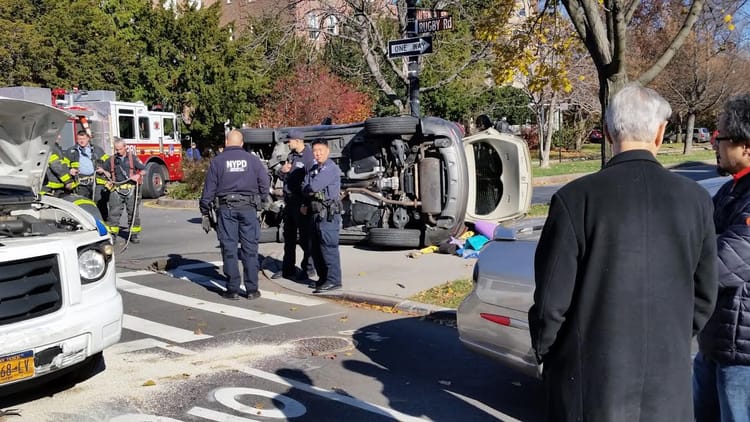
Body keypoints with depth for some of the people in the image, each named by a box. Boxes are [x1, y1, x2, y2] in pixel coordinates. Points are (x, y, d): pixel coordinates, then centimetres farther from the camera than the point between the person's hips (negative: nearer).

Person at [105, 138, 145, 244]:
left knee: (133, 212, 2)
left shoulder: (133, 158, 7)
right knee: (114, 212, -3)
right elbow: (108, 173, 25)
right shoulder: (112, 159, 13)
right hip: (116, 190, 2)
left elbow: (143, 170, 7)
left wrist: (138, 175, -12)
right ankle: (111, 234, 1)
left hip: (131, 189, -2)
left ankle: (134, 234, 11)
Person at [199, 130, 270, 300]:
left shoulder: (217, 161, 3)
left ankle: (233, 289, 6)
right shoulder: (252, 159, 5)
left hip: (226, 209, -1)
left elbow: (209, 188, 2)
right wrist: (262, 200, 10)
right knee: (250, 248, 5)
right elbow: (265, 182, 0)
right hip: (248, 208, 1)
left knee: (229, 248, 4)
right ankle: (252, 289, 6)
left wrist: (205, 213, 6)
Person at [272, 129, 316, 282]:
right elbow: (282, 177, 19)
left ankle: (309, 269, 11)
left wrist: (306, 202, -23)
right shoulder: (291, 155, 14)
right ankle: (288, 269, 27)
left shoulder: (309, 157, -14)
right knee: (288, 235, 16)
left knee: (305, 236, 0)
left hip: (301, 202, -9)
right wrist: (282, 171, -3)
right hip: (289, 201, 9)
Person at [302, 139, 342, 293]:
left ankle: (333, 280, -6)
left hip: (328, 213, -9)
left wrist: (307, 190, 2)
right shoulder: (314, 169, 19)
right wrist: (305, 204, -3)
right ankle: (323, 278, 22)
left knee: (328, 246, -9)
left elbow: (313, 187, -19)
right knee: (315, 248, 13)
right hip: (316, 213, 9)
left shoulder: (331, 168, -10)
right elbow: (305, 190, 13)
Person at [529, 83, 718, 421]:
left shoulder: (576, 198, -16)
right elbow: (704, 294, 5)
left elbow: (552, 299, -13)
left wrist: (543, 350, 5)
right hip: (668, 381, 3)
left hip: (591, 379, -3)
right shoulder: (695, 200, -4)